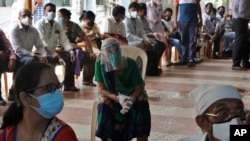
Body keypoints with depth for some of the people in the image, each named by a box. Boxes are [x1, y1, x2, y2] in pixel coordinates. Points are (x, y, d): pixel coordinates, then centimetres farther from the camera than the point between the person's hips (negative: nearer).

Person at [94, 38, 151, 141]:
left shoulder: (130, 63, -16)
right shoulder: (100, 64, -15)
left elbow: (139, 87, -14)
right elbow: (101, 89, -14)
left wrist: (131, 99, -36)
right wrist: (117, 98, -33)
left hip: (131, 96, 0)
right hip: (112, 96, 0)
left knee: (141, 102, -30)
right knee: (105, 105, -32)